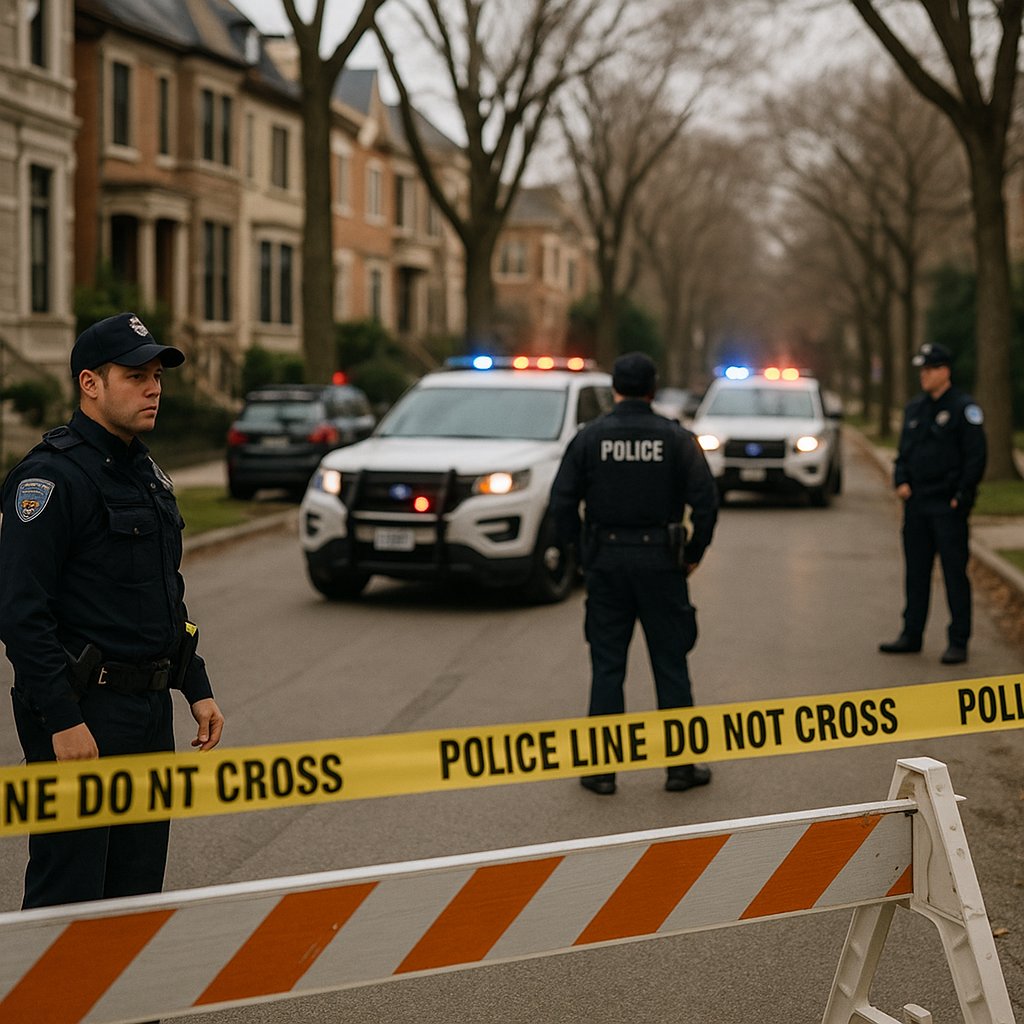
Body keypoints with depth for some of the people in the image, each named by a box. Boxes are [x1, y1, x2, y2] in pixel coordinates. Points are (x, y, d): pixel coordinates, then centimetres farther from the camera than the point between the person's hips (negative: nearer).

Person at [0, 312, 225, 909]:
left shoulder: (148, 473, 15)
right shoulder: (51, 476, -13)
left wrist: (198, 688, 16)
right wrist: (62, 720, -22)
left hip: (150, 711, 9)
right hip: (81, 710, -8)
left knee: (137, 892, 14)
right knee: (69, 895, -4)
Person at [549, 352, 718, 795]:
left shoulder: (589, 437, -1)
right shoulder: (676, 438, -2)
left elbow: (562, 501, -4)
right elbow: (705, 499, -7)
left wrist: (578, 549, 8)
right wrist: (694, 552, 5)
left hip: (606, 563, 1)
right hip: (661, 563, -1)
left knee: (606, 665, 7)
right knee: (671, 663, 7)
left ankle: (601, 767, 8)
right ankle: (680, 765, 12)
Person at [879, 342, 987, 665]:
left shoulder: (964, 408, -7)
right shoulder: (914, 408, 14)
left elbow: (976, 456, -9)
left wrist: (961, 497, -13)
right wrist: (901, 481, 3)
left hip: (948, 507, -6)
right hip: (916, 504, 7)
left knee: (955, 574, -3)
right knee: (916, 571, 11)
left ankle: (958, 641, 2)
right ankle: (911, 635, 19)